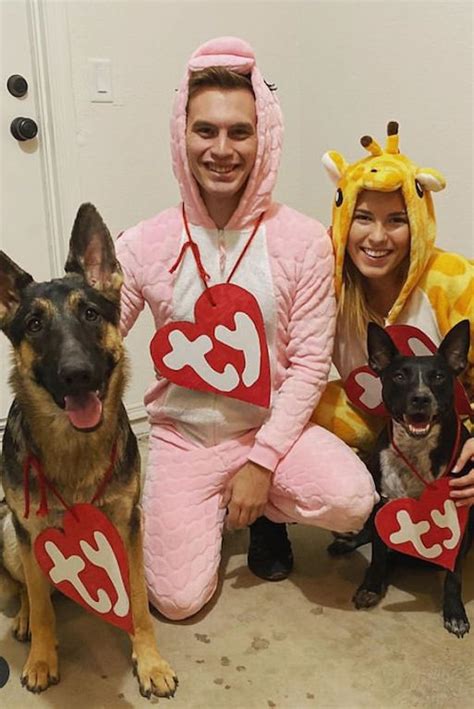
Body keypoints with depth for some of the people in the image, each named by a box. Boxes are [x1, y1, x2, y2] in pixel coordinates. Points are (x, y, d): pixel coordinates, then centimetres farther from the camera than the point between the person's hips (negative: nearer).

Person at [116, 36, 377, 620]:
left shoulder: (302, 241, -11)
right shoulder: (146, 245, -9)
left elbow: (309, 364, -10)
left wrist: (262, 461, -15)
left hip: (273, 425, 0)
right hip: (182, 435, 0)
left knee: (352, 501, -27)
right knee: (178, 599, -8)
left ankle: (266, 510, 9)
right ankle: (205, 508, 26)